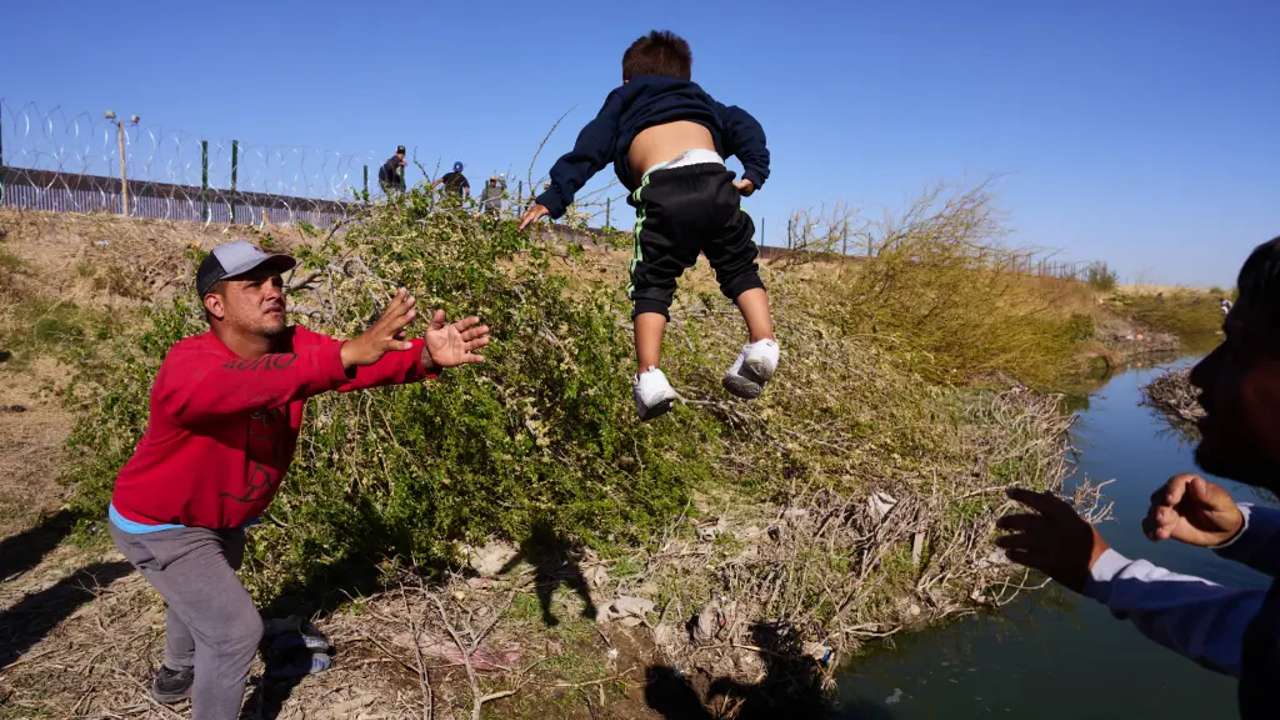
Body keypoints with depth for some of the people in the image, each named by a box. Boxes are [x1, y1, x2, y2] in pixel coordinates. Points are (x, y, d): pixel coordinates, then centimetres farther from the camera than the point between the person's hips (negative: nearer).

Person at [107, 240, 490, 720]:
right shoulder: (188, 366, -36)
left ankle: (176, 677, 61)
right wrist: (346, 355, -71)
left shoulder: (292, 346, -18)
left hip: (224, 517, 8)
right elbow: (247, 381, -59)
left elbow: (368, 363, -36)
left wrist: (425, 356, -55)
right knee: (235, 629, -10)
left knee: (207, 597, 31)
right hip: (161, 526, -8)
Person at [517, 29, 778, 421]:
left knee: (652, 285, 5)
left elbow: (588, 150, 20)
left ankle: (649, 376, -9)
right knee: (740, 269, 16)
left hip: (663, 192, -2)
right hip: (714, 181, 2)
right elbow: (743, 125, 22)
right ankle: (764, 342, -4)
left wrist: (553, 198, 16)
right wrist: (754, 170, 12)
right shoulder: (702, 101, 39)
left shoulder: (622, 102, 33)